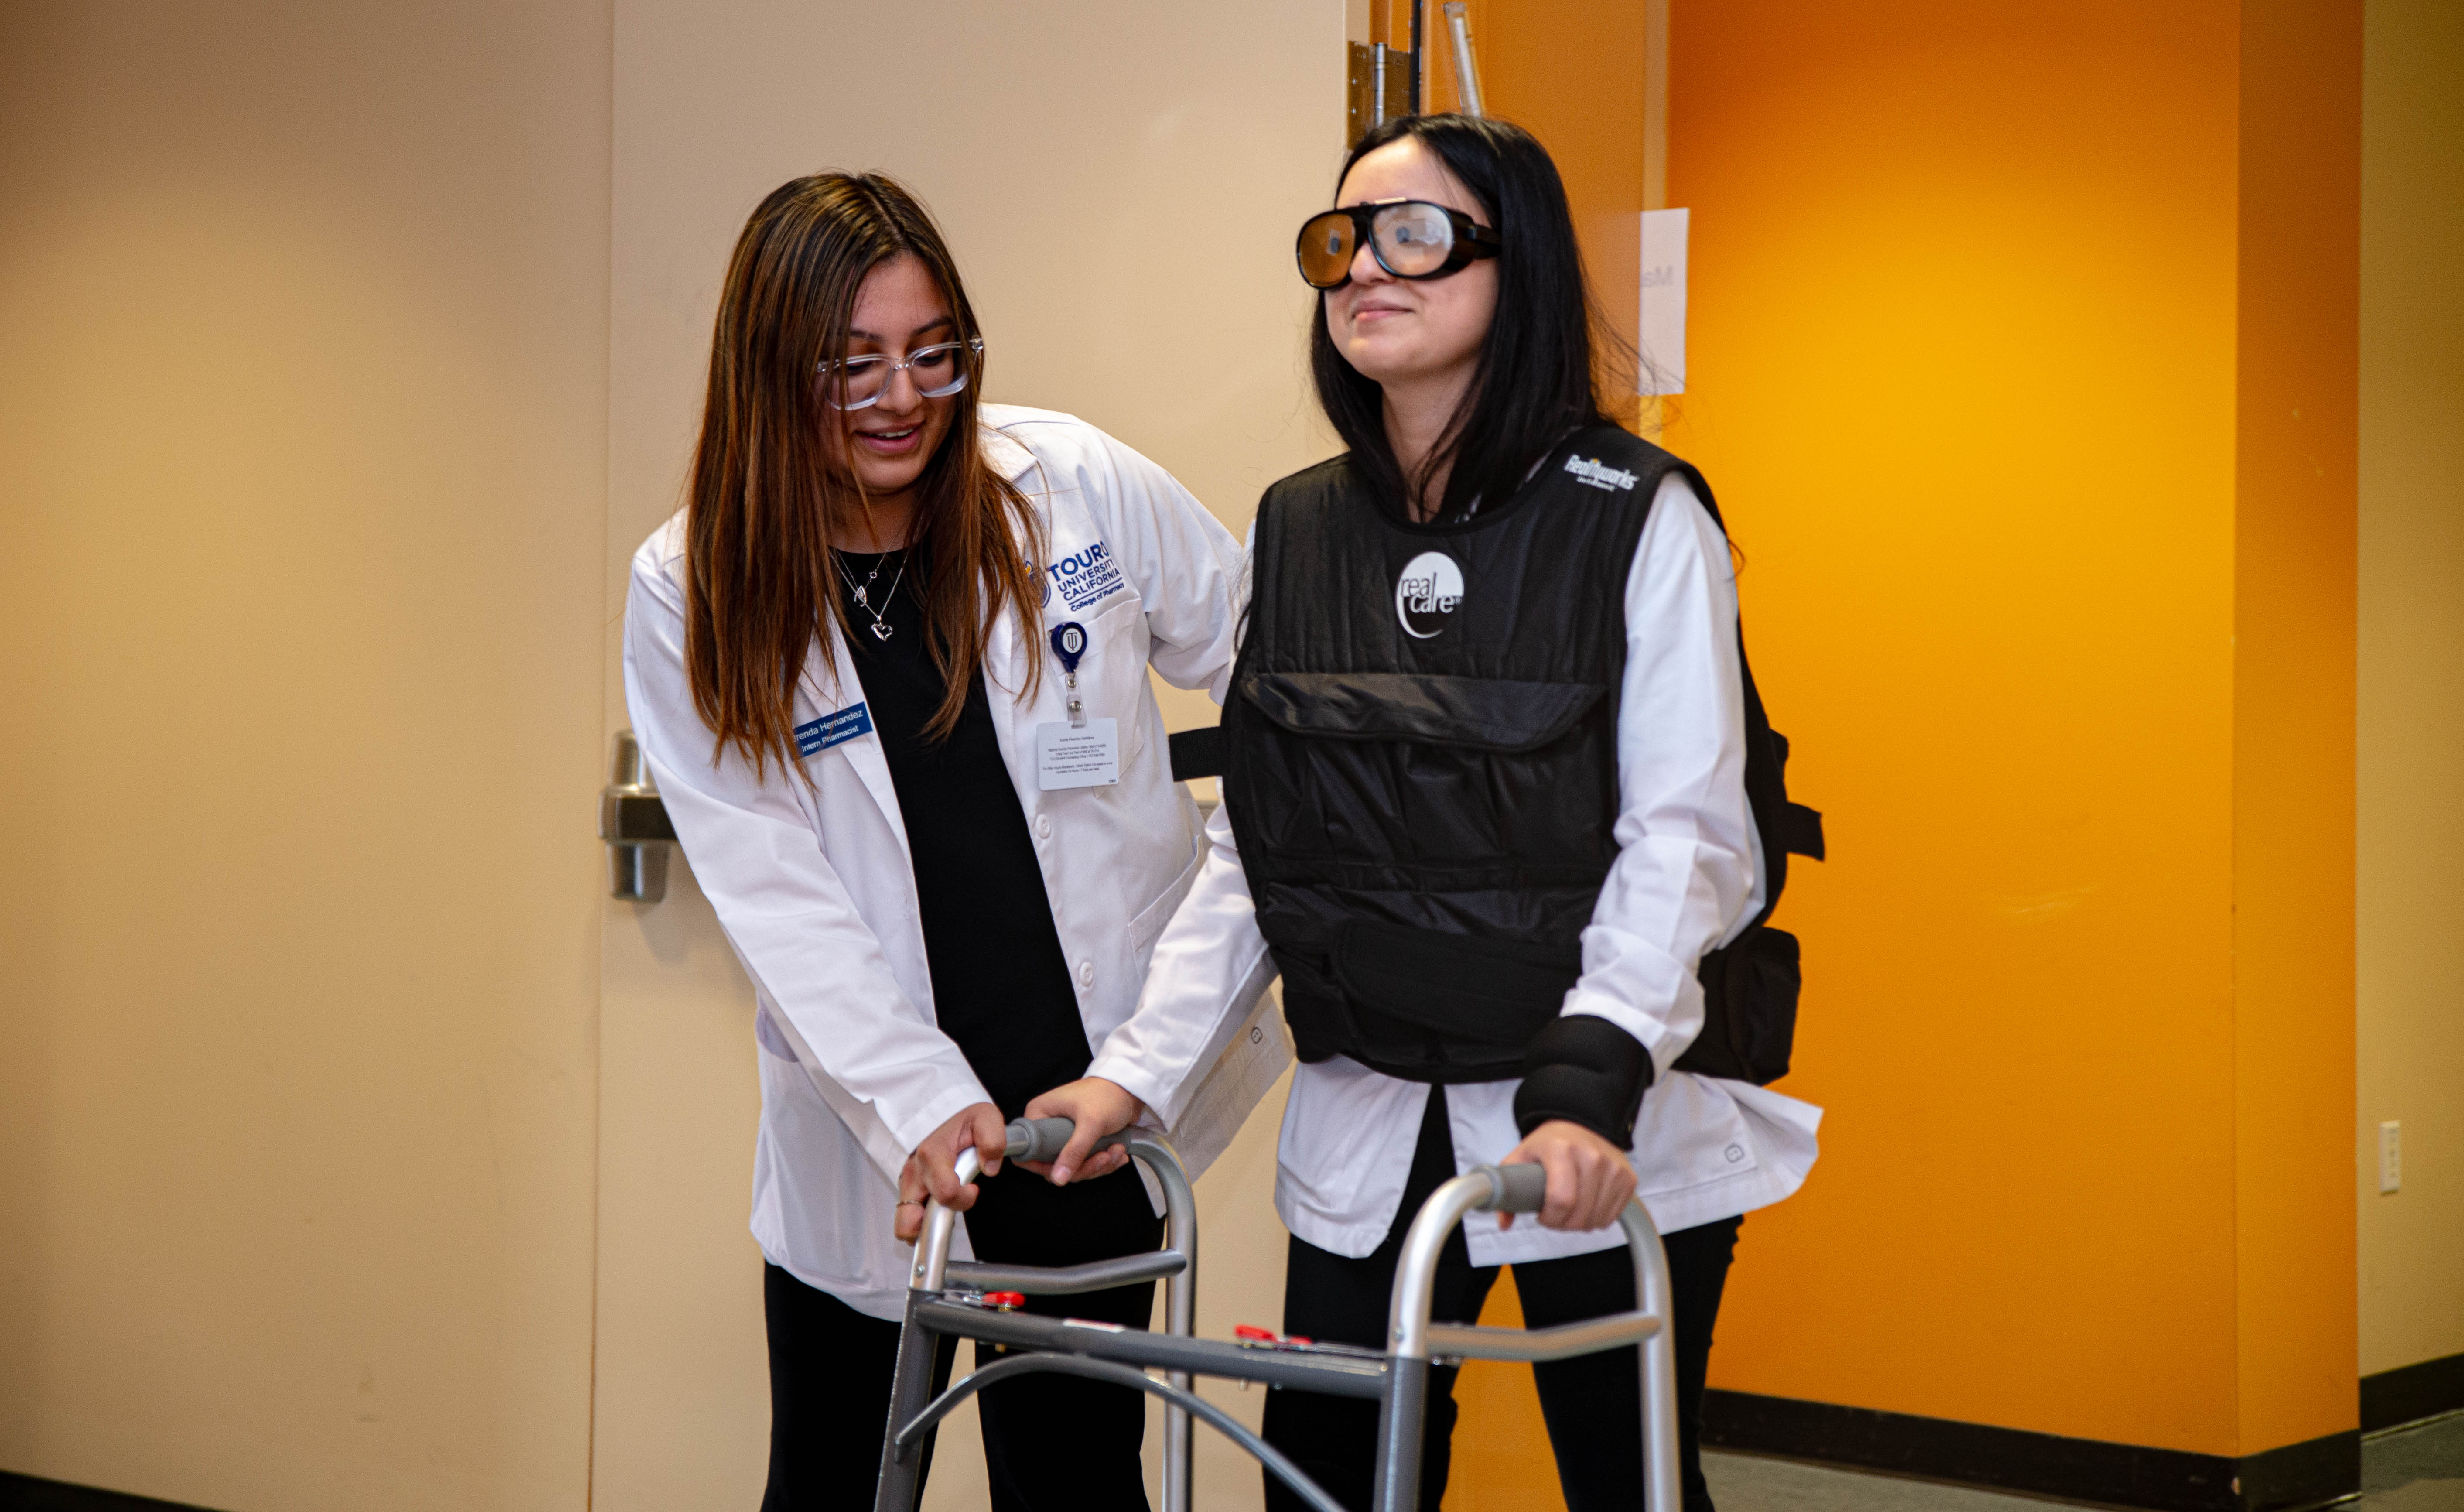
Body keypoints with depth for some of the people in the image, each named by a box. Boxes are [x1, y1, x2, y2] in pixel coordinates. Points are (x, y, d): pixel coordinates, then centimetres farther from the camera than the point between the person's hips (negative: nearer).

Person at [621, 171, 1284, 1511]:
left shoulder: (1077, 489, -6)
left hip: (1095, 1099, 0)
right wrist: (921, 1102, -21)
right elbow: (772, 893, -12)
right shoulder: (694, 596, -6)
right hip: (870, 1136, 0)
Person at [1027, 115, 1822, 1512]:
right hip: (1364, 1134, 4)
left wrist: (1587, 1088, -25)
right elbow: (1248, 852, 9)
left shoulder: (1640, 521, -6)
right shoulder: (1295, 535, 7)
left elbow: (1680, 839, -12)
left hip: (1610, 1137, -4)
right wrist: (1142, 1069, -2)